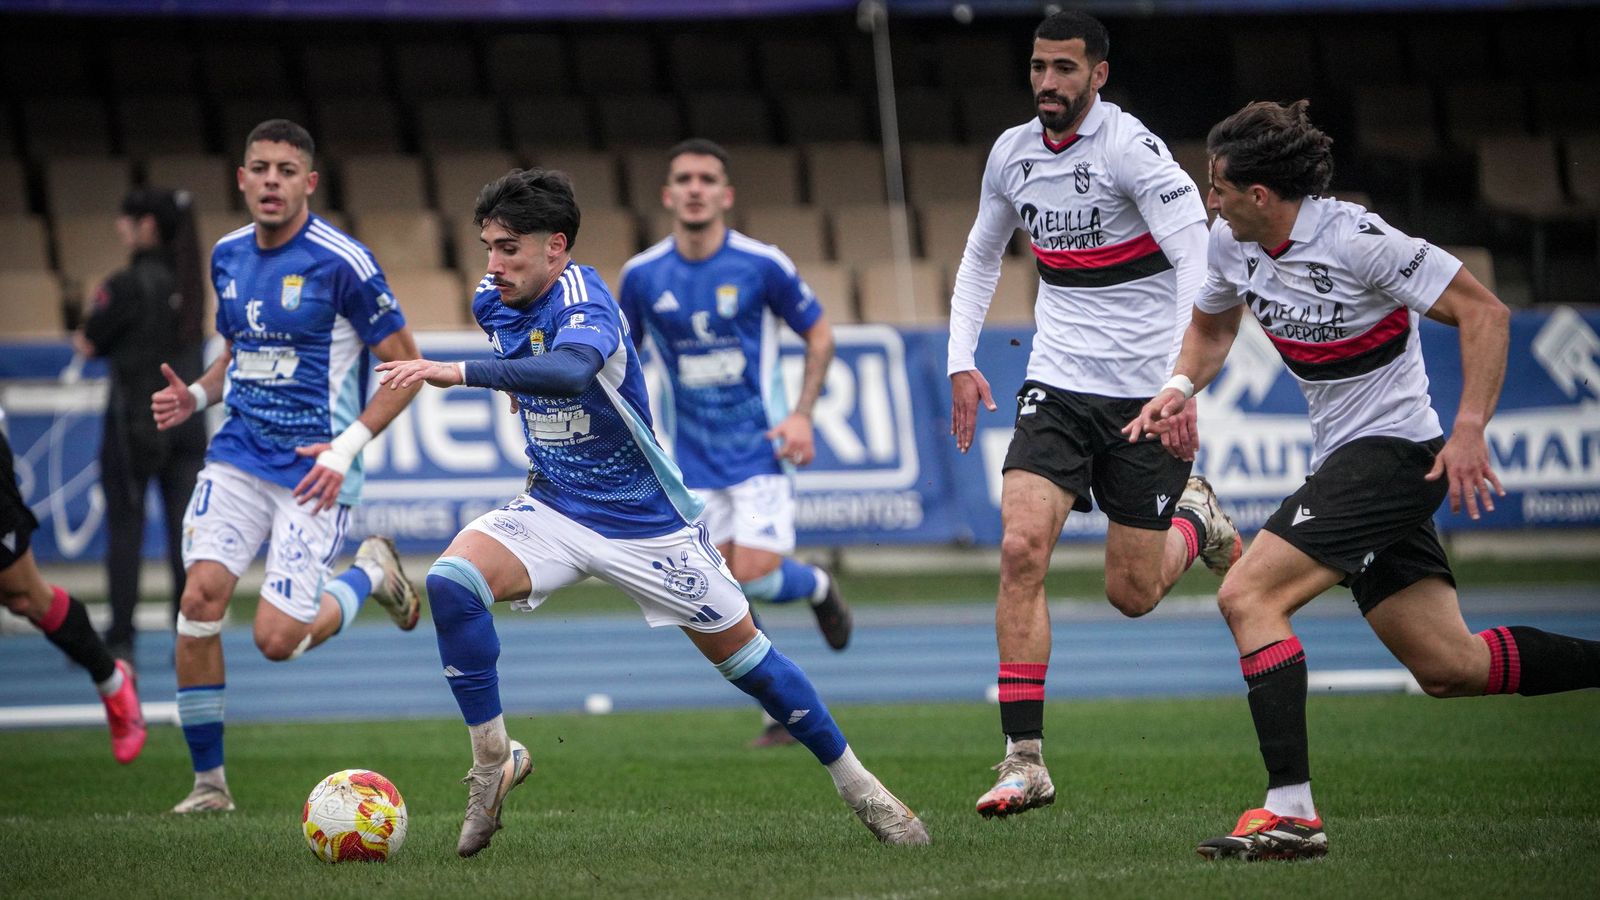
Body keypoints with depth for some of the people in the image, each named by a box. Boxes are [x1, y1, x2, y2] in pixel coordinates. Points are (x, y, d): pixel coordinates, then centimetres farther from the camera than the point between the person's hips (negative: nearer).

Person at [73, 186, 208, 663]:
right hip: (188, 421, 6)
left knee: (124, 531, 2)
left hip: (135, 422, -5)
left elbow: (88, 345, -7)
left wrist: (84, 335, 13)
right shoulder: (188, 283, 7)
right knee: (185, 531, 4)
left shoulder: (127, 285, -13)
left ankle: (120, 639, 3)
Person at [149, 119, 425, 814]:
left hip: (313, 469, -5)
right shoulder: (228, 256, 7)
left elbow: (407, 365, -7)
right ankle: (208, 782, -3)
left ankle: (372, 574, 20)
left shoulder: (341, 262, -12)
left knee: (276, 640, -12)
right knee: (201, 595, -15)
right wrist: (195, 397, 3)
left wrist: (349, 445, -16)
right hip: (238, 456, 5)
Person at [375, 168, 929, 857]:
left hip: (643, 520, -5)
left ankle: (855, 782, 23)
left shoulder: (583, 300, -25)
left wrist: (458, 373, -53)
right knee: (451, 580, -22)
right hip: (552, 509, 5)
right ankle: (492, 758, -10)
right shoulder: (493, 300, -2)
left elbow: (570, 370, -49)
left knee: (743, 653, 4)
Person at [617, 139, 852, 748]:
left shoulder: (762, 264, -9)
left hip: (759, 446, -2)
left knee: (755, 577, -15)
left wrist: (802, 414, -8)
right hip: (693, 460, 3)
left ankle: (816, 586, 22)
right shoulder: (642, 276, -2)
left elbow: (819, 334, 3)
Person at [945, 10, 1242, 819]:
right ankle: (1025, 759, -15)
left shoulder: (1129, 147, -15)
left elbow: (1198, 260, -22)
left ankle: (1193, 518, 39)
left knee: (1130, 594, 3)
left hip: (1146, 392, -4)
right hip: (1058, 385, 4)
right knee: (1021, 548, -17)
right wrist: (961, 361, 13)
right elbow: (981, 256, 22)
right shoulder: (1011, 153, 4)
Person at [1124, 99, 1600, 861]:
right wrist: (1180, 386, 4)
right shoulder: (1231, 244, 3)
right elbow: (1212, 323, 24)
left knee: (1247, 596, -20)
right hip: (1346, 459, 8)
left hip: (1393, 450, -8)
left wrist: (1469, 429, -24)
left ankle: (1290, 812, -23)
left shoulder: (1356, 241, -19)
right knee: (1448, 668, 6)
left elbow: (1485, 313, -17)